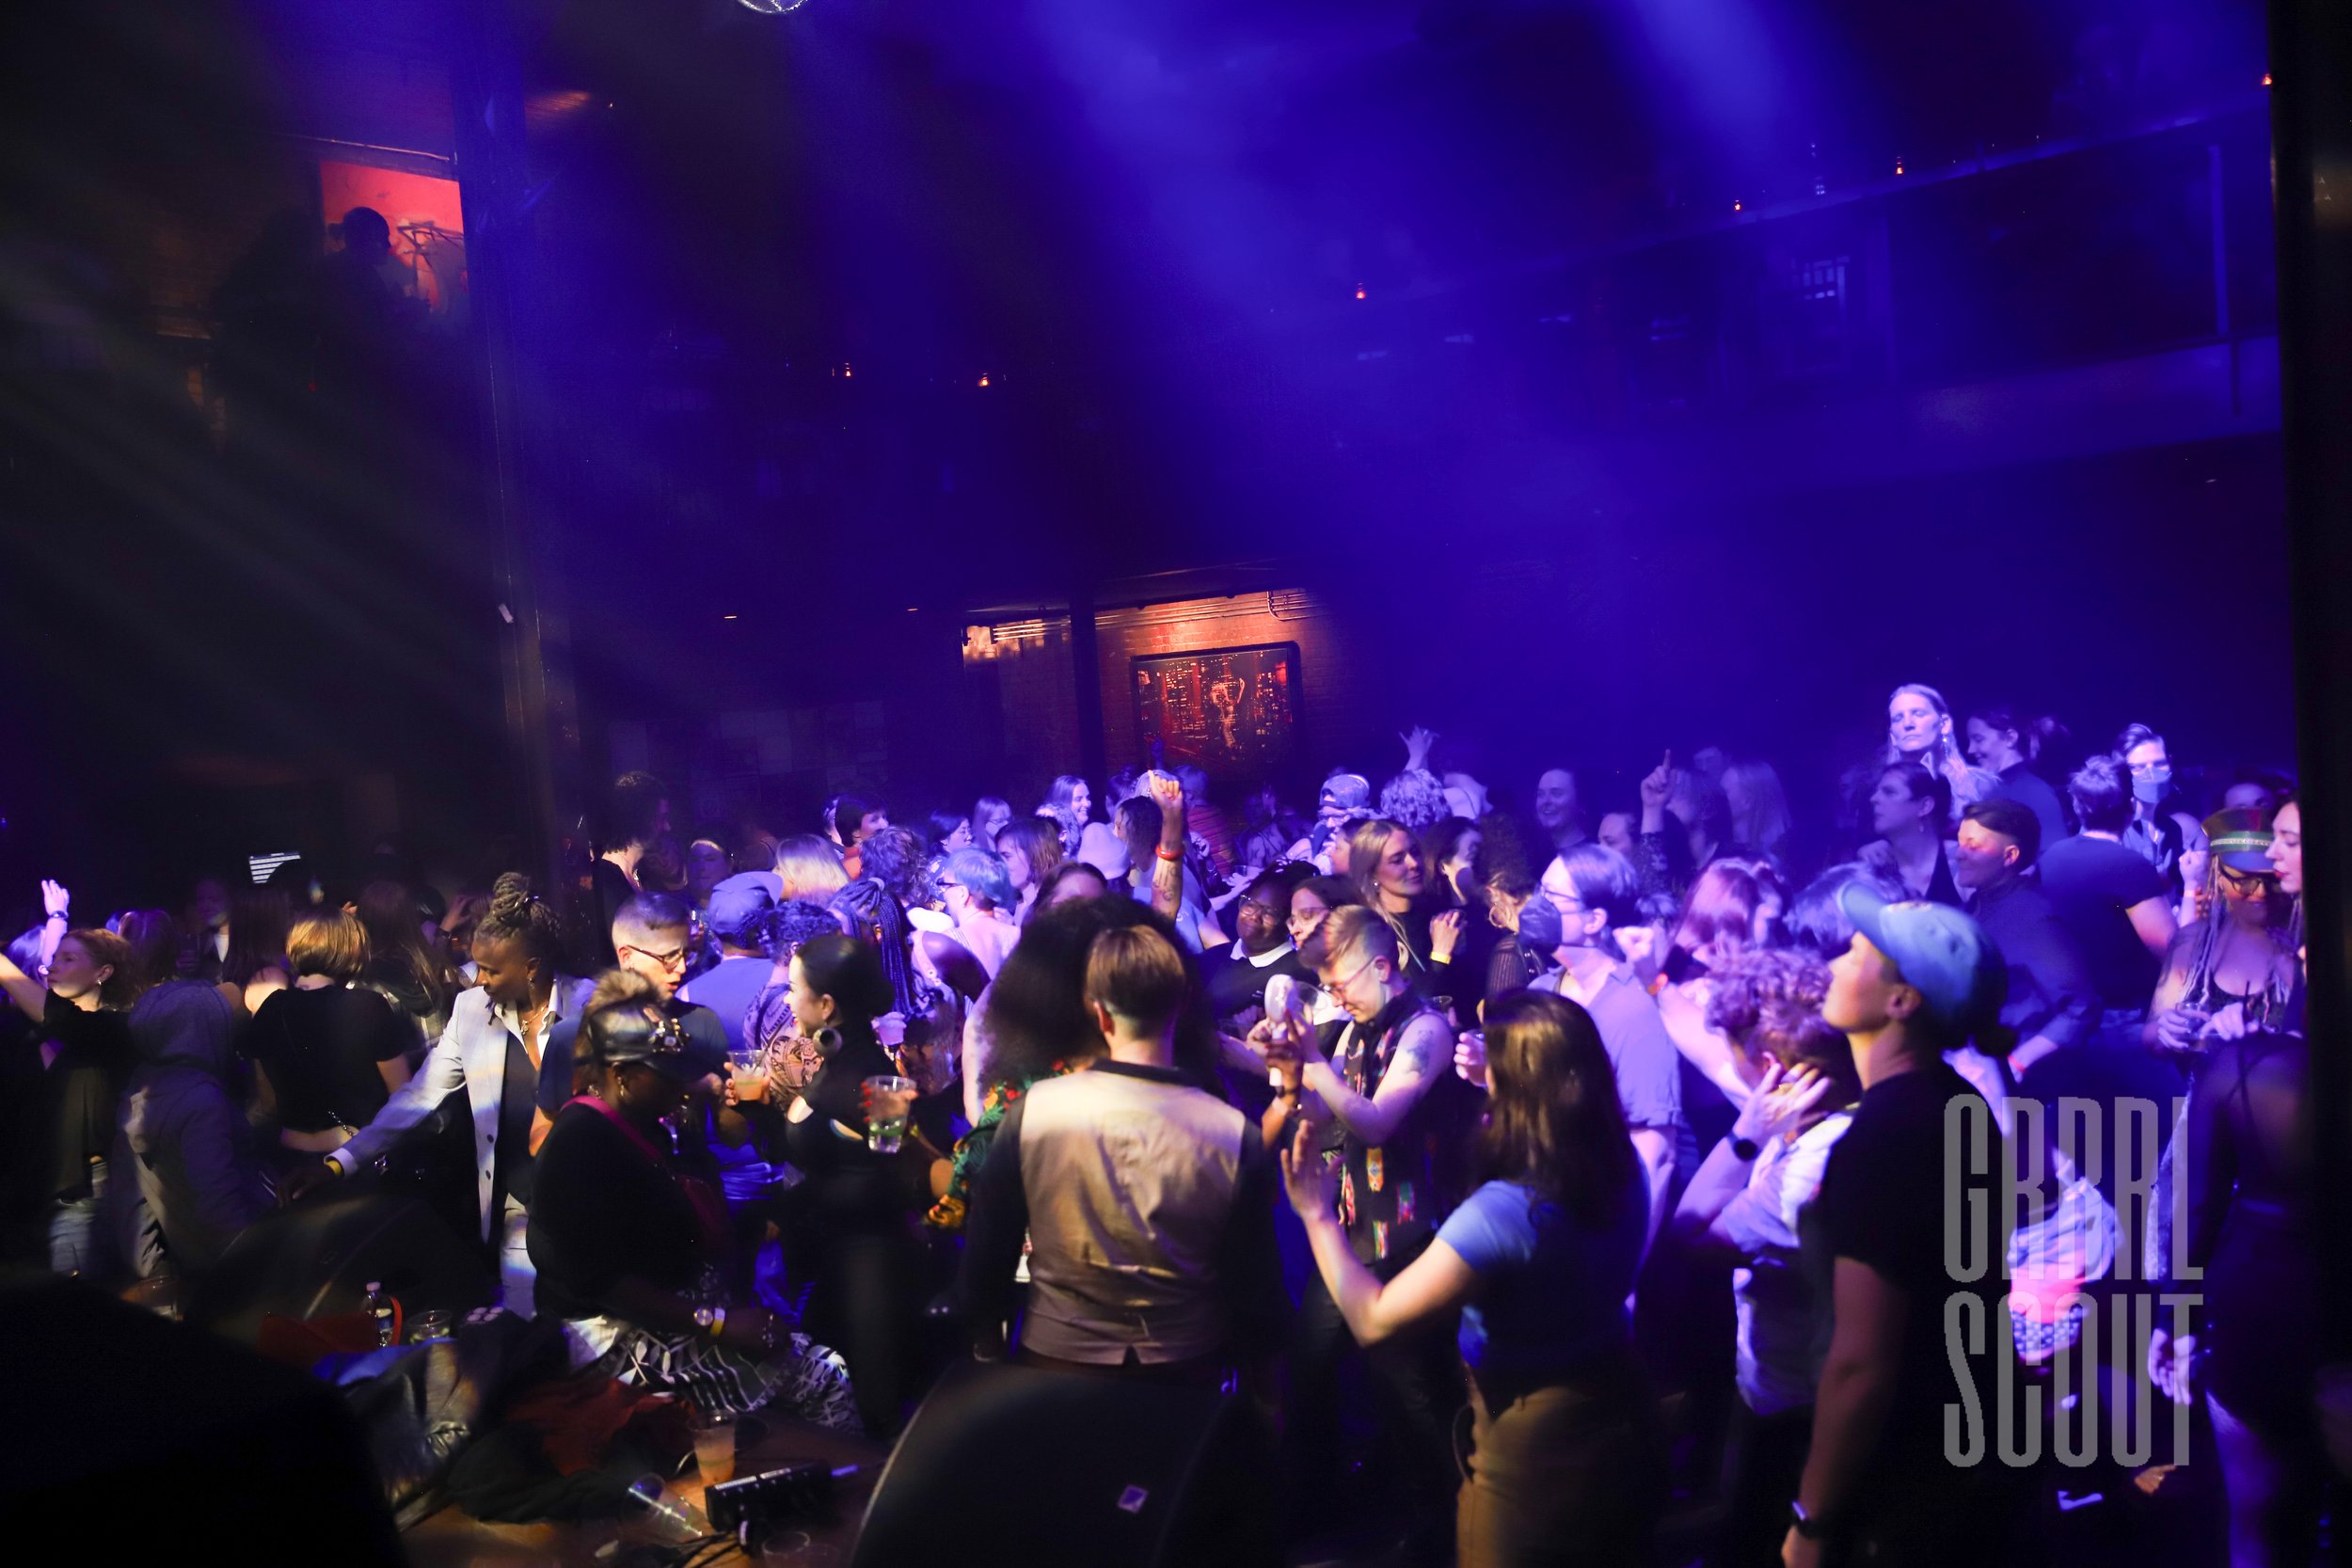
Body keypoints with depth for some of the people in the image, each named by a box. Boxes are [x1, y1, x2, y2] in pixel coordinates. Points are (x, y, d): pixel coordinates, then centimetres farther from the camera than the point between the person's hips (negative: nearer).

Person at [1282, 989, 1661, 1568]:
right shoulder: (1623, 1170, -11)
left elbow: (1373, 1322, -29)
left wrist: (1319, 1216, -17)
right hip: (1619, 1419, 7)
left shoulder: (1502, 1213, -33)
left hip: (1533, 1454, -6)